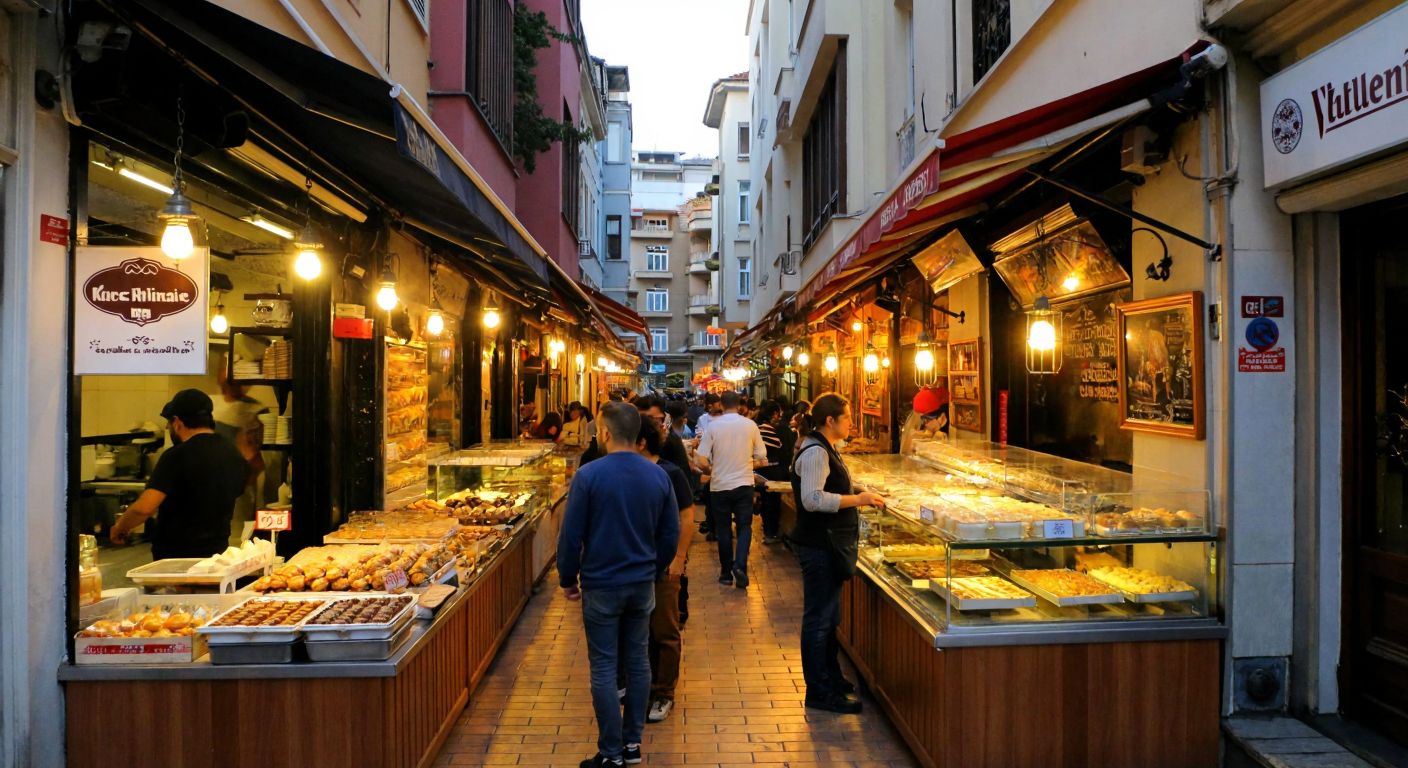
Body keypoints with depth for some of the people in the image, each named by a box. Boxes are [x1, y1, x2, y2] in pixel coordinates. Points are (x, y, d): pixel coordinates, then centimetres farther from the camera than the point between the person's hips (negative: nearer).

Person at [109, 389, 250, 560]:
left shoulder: (177, 456, -17)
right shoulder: (235, 455, 3)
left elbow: (144, 507, -23)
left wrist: (119, 527, -5)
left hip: (176, 556, -6)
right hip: (218, 554, 6)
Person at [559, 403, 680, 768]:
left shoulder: (589, 474, -16)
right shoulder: (658, 475, -3)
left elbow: (571, 535, -11)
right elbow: (671, 533, 4)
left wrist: (567, 579, 2)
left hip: (601, 586, -4)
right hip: (643, 584, 4)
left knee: (604, 668, 5)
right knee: (638, 659, 15)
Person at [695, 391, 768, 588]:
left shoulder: (713, 425, -6)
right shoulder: (750, 425, -3)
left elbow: (703, 460, -10)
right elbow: (761, 459, 1)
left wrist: (712, 471, 10)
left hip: (720, 485, 0)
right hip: (744, 485, 0)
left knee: (723, 529, 11)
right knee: (744, 526, 7)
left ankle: (726, 572, 16)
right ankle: (740, 565, -13)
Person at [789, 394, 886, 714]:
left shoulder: (824, 449, 14)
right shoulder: (815, 452, -19)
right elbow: (813, 500, -28)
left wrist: (859, 493, 12)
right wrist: (857, 499, -23)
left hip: (829, 544, 11)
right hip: (819, 546, -11)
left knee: (827, 616, 20)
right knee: (819, 618, -2)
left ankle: (832, 678, 33)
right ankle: (819, 692, 7)